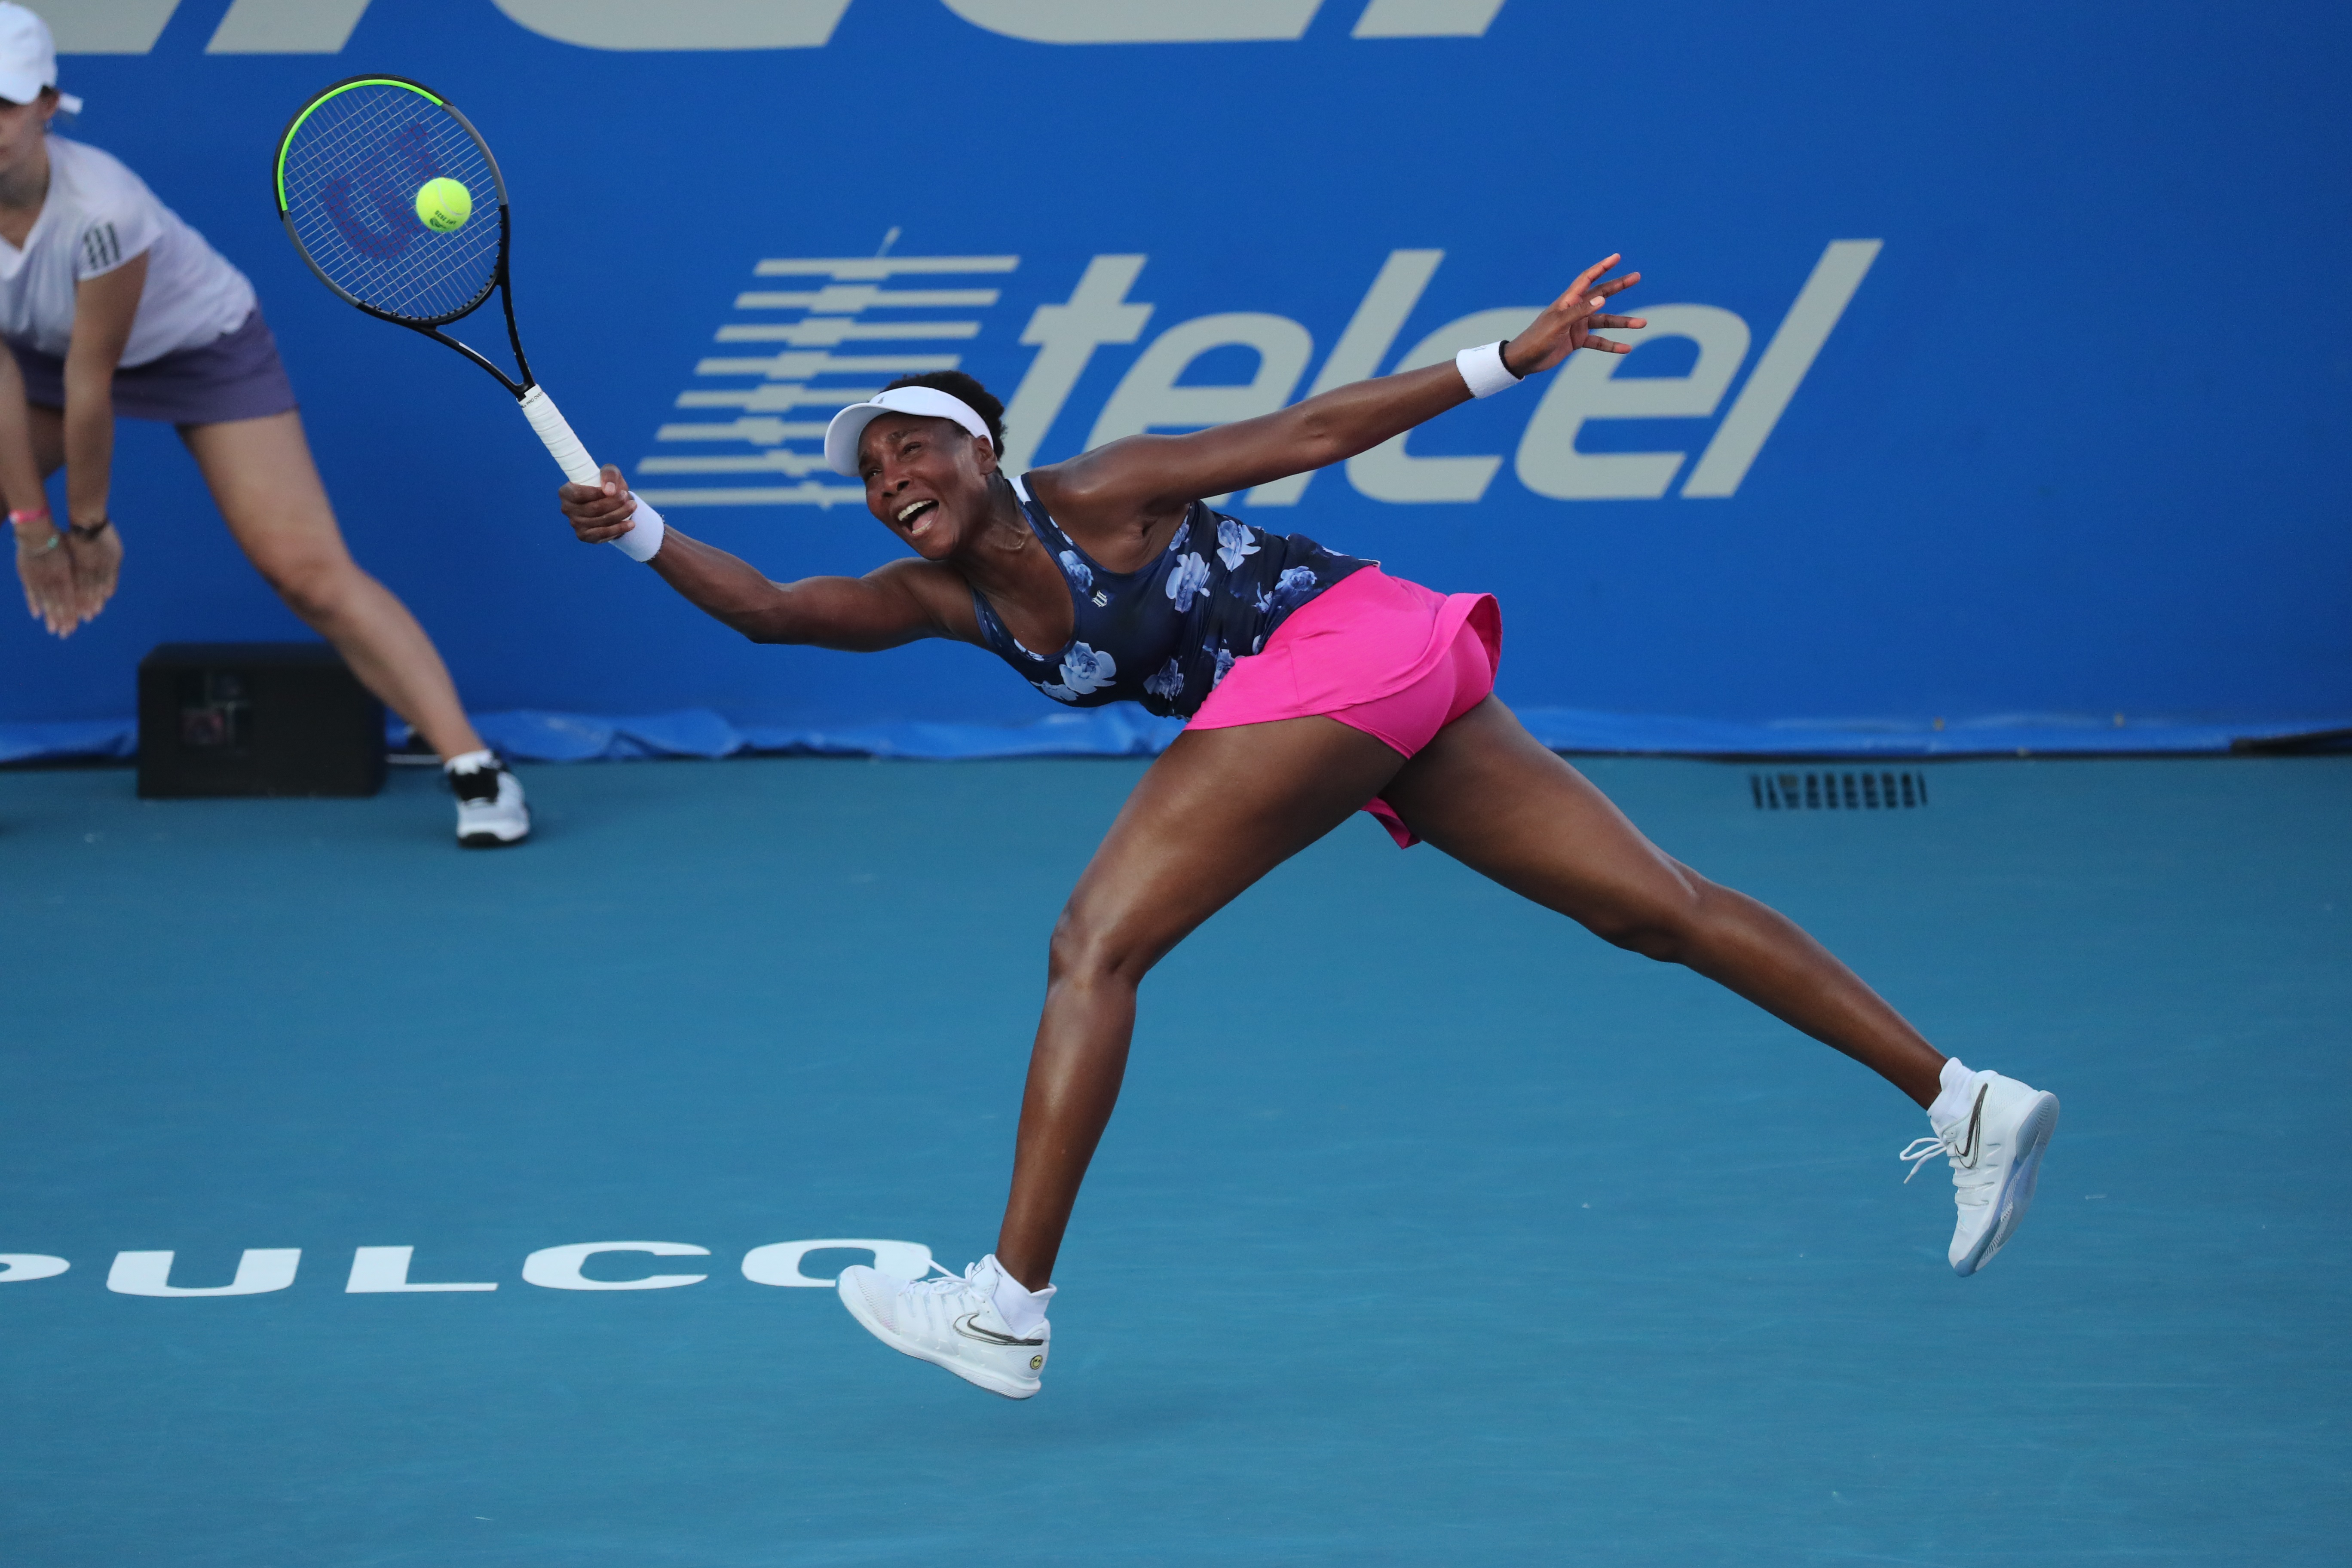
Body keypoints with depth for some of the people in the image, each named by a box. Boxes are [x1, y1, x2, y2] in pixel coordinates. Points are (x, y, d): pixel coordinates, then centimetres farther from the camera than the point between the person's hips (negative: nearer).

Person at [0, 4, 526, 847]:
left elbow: (91, 382, -27)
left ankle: (474, 766, -13)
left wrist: (87, 524, -17)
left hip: (204, 347, -5)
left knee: (308, 569, -16)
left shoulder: (100, 208, -38)